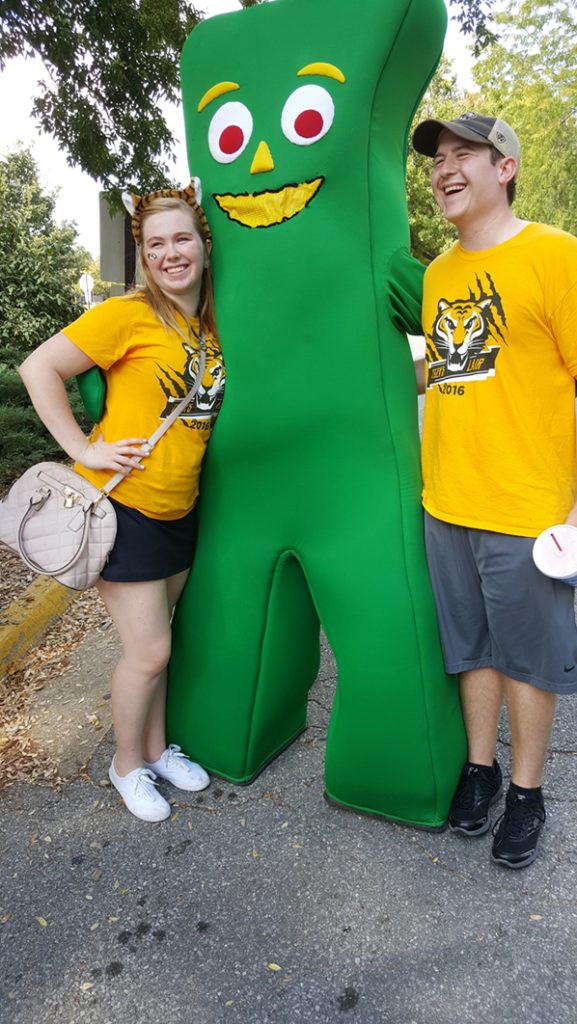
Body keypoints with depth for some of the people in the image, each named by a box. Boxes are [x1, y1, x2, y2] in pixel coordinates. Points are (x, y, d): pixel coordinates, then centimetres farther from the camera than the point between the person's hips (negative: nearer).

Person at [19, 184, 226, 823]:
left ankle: (157, 747, 38)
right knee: (148, 650, 0)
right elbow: (39, 368, -13)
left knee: (153, 641, 18)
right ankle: (127, 764, 26)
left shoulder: (211, 326, 7)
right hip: (122, 506, -6)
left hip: (179, 510, 6)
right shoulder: (128, 315, -13)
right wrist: (84, 449, -16)